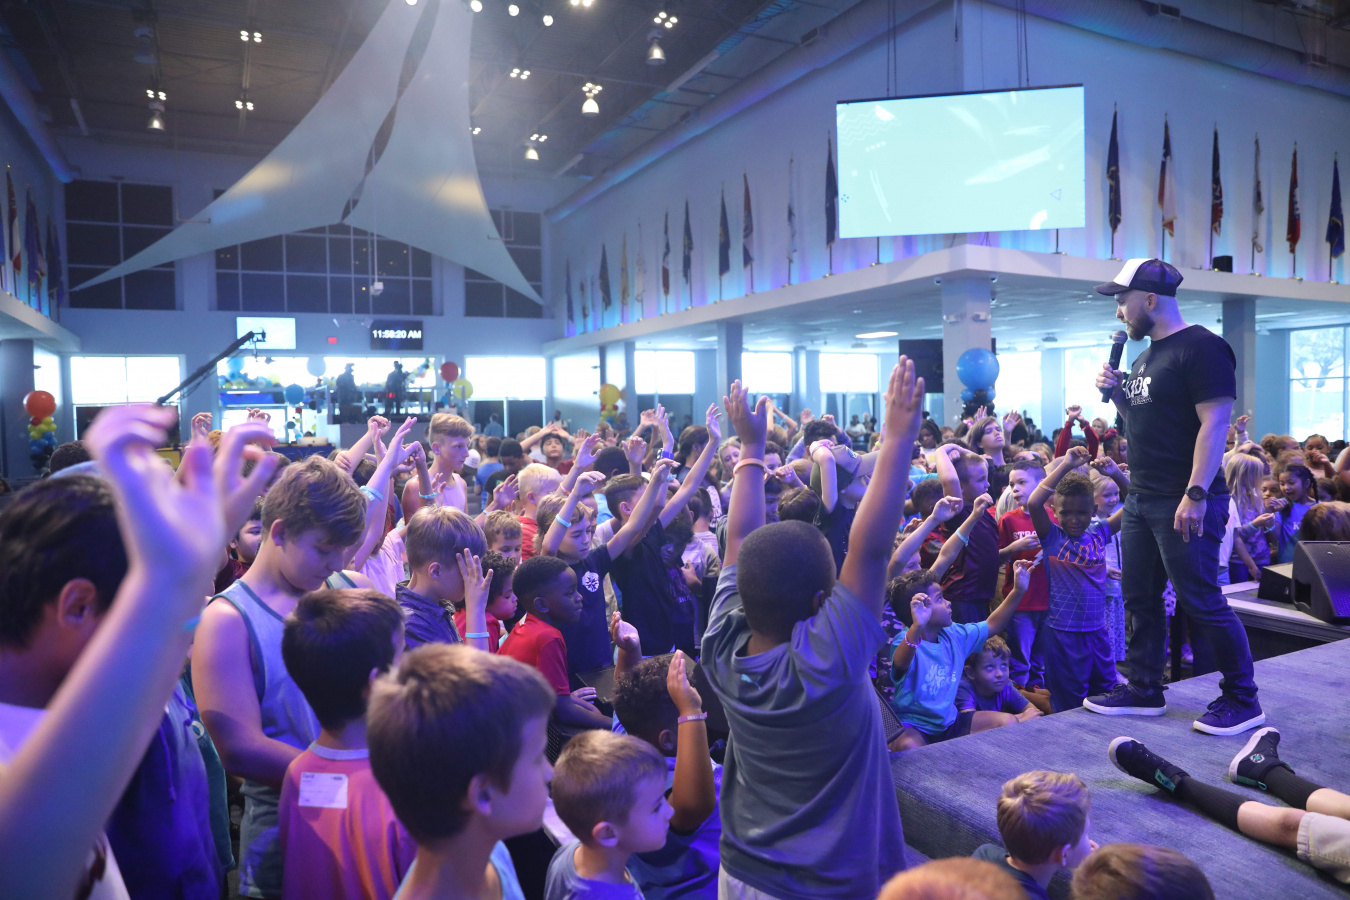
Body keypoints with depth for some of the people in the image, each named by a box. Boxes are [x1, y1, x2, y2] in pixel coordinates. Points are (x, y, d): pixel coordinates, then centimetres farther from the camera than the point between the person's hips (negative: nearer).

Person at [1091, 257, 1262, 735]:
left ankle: (1242, 700, 13)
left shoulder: (1200, 347, -11)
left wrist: (1196, 494, -24)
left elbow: (1215, 423, -18)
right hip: (1141, 498, 9)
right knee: (1140, 597, 12)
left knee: (1200, 600, -3)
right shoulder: (1145, 356, 16)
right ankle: (1144, 690, 23)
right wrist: (1117, 392, 5)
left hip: (1183, 502, -9)